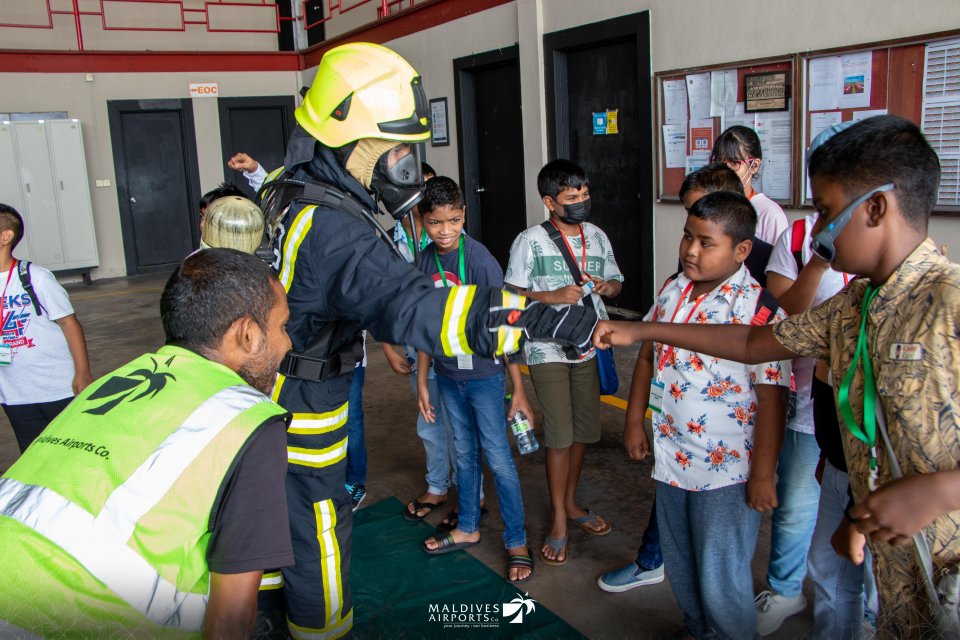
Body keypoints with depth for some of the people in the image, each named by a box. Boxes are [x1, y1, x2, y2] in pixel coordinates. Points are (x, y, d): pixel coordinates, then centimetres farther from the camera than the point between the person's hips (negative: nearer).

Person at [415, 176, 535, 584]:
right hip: (447, 375, 5)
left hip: (483, 373, -5)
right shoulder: (425, 262, -1)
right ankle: (467, 527, 36)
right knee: (464, 453, 19)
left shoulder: (480, 260, -17)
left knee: (497, 457, 2)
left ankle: (517, 542, 17)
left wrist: (519, 390, -15)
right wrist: (421, 382, 9)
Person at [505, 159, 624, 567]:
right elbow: (512, 295, -7)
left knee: (584, 431, 13)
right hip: (548, 351, -5)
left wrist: (605, 286, -7)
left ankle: (570, 503, 33)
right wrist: (553, 296, -20)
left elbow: (617, 283, 15)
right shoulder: (530, 241, -8)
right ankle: (558, 520, 11)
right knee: (559, 435, -4)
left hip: (589, 348, 5)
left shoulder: (597, 237, 7)